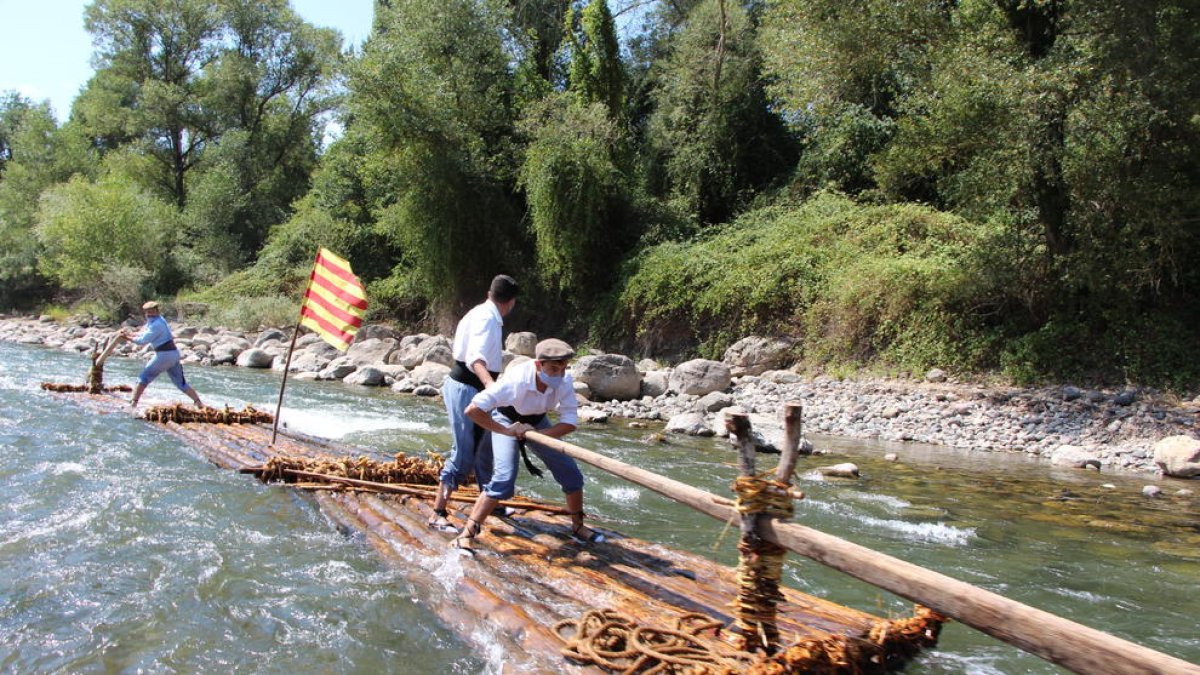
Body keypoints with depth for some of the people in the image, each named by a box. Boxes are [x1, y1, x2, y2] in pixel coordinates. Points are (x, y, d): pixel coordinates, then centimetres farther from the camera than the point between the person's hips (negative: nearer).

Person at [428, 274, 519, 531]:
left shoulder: (485, 314, 12)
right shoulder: (486, 318, -19)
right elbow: (475, 357, -36)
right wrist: (490, 384, -53)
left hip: (474, 390, 10)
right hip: (465, 389, -10)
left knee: (484, 447, 19)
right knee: (464, 453, -11)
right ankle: (438, 515, -7)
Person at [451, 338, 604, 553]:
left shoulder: (564, 381, -27)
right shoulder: (516, 380, -40)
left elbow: (570, 422, -24)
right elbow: (472, 410, -42)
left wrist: (536, 434, -37)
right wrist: (506, 431, -37)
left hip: (537, 423, 5)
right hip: (507, 421, -5)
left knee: (571, 474, 2)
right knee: (504, 479, -23)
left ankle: (578, 527, 24)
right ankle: (467, 534, -13)